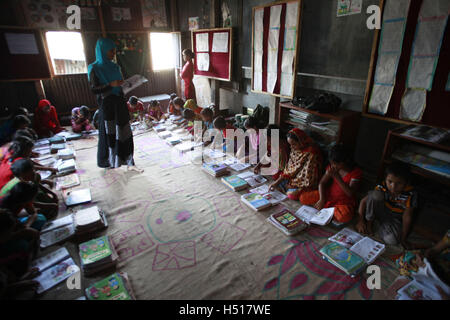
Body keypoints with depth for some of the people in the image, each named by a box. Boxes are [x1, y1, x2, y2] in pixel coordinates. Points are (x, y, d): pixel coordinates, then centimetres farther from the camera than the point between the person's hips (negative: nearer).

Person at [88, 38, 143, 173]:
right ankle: (106, 162, 24)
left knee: (124, 133, 3)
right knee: (109, 134, 4)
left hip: (120, 104, 6)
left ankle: (129, 163, 8)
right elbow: (94, 89, -12)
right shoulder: (94, 69, -7)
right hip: (107, 106, -5)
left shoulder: (115, 67, 12)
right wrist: (110, 85, -23)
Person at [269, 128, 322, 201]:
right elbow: (289, 167, 1)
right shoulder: (295, 149, -6)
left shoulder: (311, 155, -29)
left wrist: (299, 191, -21)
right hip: (295, 178, 7)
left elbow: (309, 178, -24)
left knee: (292, 195, -24)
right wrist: (278, 181, -6)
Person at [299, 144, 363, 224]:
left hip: (345, 202, -4)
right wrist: (322, 199, -18)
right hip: (329, 195, 4)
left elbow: (350, 193, -25)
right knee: (303, 198, -11)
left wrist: (337, 177, -32)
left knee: (345, 217, -39)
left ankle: (325, 209, -11)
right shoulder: (332, 167, -3)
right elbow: (322, 183, -3)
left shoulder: (356, 172, -16)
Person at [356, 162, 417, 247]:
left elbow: (407, 218, -19)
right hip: (381, 211, 1)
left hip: (395, 219, 0)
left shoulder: (410, 194, -25)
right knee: (376, 194, -31)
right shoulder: (381, 188, -22)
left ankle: (382, 225, 3)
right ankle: (369, 222, -10)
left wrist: (403, 239, -13)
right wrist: (361, 220, -20)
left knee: (392, 240, -29)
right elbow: (364, 201, -13)